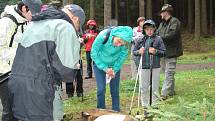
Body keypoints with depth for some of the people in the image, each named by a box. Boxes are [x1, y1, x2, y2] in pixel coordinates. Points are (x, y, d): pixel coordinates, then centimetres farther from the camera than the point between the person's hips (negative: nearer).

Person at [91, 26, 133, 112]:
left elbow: (122, 56, -9)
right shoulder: (103, 36, -31)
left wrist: (114, 70, -17)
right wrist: (105, 68, -21)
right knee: (101, 89, -10)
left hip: (115, 65, 2)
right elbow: (94, 53, -20)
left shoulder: (124, 42, -25)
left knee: (115, 90, 2)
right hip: (99, 64, -2)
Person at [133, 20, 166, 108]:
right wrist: (139, 52, -11)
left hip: (155, 67, -1)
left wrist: (156, 52, -16)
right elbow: (134, 51, 9)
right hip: (144, 66, 1)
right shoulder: (141, 39, 4)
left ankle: (155, 106, 17)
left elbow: (163, 52, 0)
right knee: (144, 88, 7)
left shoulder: (158, 39, 0)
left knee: (155, 87, 6)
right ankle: (145, 106, 19)